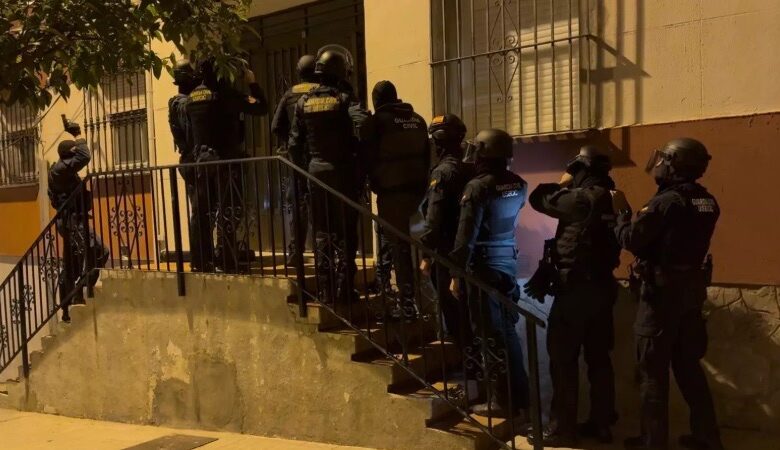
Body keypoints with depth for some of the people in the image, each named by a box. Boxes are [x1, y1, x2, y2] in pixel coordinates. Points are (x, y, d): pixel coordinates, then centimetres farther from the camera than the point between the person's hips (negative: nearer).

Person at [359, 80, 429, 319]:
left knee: (398, 246, -3)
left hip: (391, 189, -6)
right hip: (417, 186, 6)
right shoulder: (417, 119, 14)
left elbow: (368, 158, -4)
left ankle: (407, 304, -2)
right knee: (400, 240, 17)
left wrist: (374, 183, 10)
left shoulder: (375, 121, -3)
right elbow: (426, 155, 15)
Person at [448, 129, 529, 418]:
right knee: (508, 331, 16)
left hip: (484, 267, -7)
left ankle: (504, 401, 9)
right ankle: (519, 397, 25)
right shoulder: (518, 185, 5)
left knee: (492, 335, 2)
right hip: (509, 262, 7)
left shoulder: (478, 187, -15)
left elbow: (466, 236, -16)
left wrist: (456, 274, -11)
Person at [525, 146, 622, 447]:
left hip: (576, 287, -9)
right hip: (602, 285, 9)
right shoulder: (610, 198, 9)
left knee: (563, 358, 1)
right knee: (598, 356, 14)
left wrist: (563, 182, 5)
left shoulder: (582, 198, -17)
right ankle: (601, 423, 23)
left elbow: (538, 199, -8)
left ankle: (562, 429, 8)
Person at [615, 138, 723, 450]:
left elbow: (631, 240, -17)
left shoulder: (667, 201, -20)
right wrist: (636, 213, 13)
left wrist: (621, 211, -1)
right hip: (692, 287, 8)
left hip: (663, 289, -8)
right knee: (688, 363, 19)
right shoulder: (707, 201, 5)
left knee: (654, 369, 4)